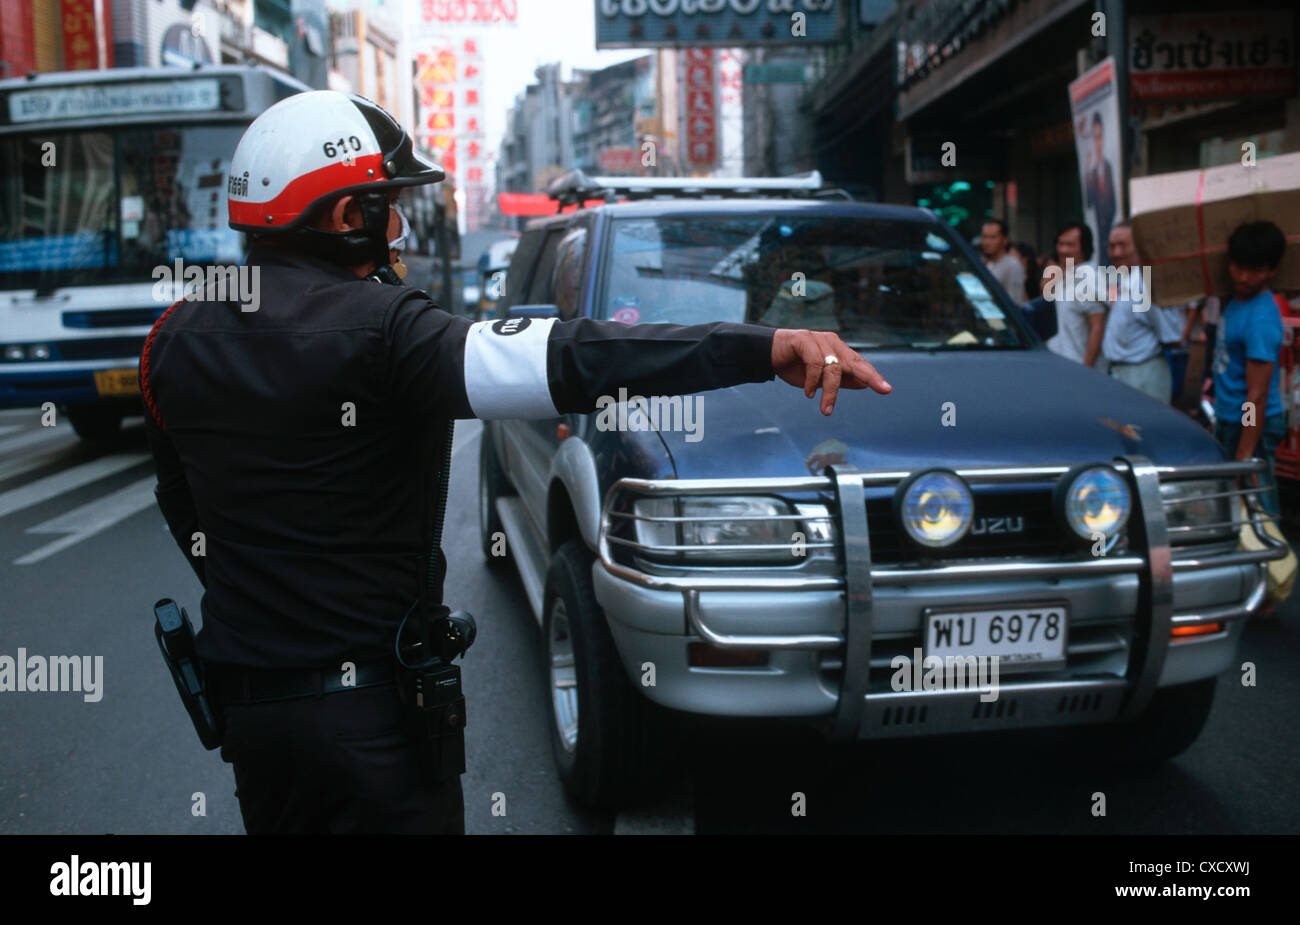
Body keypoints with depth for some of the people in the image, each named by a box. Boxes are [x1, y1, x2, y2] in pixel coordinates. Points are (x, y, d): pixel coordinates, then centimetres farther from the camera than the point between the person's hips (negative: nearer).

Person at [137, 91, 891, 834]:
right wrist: (765, 348, -40)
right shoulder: (376, 330, -19)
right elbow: (565, 361, -33)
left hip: (242, 702, 7)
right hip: (369, 703, -6)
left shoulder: (180, 338, 2)